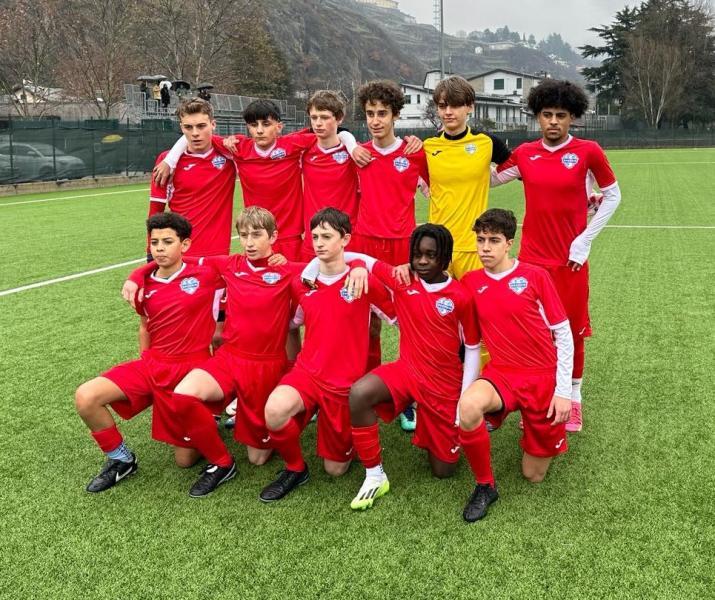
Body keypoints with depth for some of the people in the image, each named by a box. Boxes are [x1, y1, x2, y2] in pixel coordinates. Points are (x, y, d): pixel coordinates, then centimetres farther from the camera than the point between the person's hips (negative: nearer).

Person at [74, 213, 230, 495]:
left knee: (186, 460, 1)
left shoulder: (205, 275, -10)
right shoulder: (145, 284, 4)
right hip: (151, 364, 4)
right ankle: (121, 460, 5)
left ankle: (205, 421, 34)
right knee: (85, 397, -18)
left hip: (189, 370, -4)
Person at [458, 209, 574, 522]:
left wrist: (563, 391, -8)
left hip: (544, 378, -1)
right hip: (502, 373, 1)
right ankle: (484, 486, -12)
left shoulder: (535, 276, -6)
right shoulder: (470, 282, 2)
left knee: (533, 475, 6)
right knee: (469, 405, -36)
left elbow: (563, 335, -3)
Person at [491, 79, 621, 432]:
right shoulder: (524, 154, 2)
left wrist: (585, 240, -3)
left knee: (572, 332, 8)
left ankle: (572, 400, 25)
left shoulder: (587, 152, -6)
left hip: (570, 260, -2)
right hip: (531, 258, 2)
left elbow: (613, 196, 3)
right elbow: (489, 179, 16)